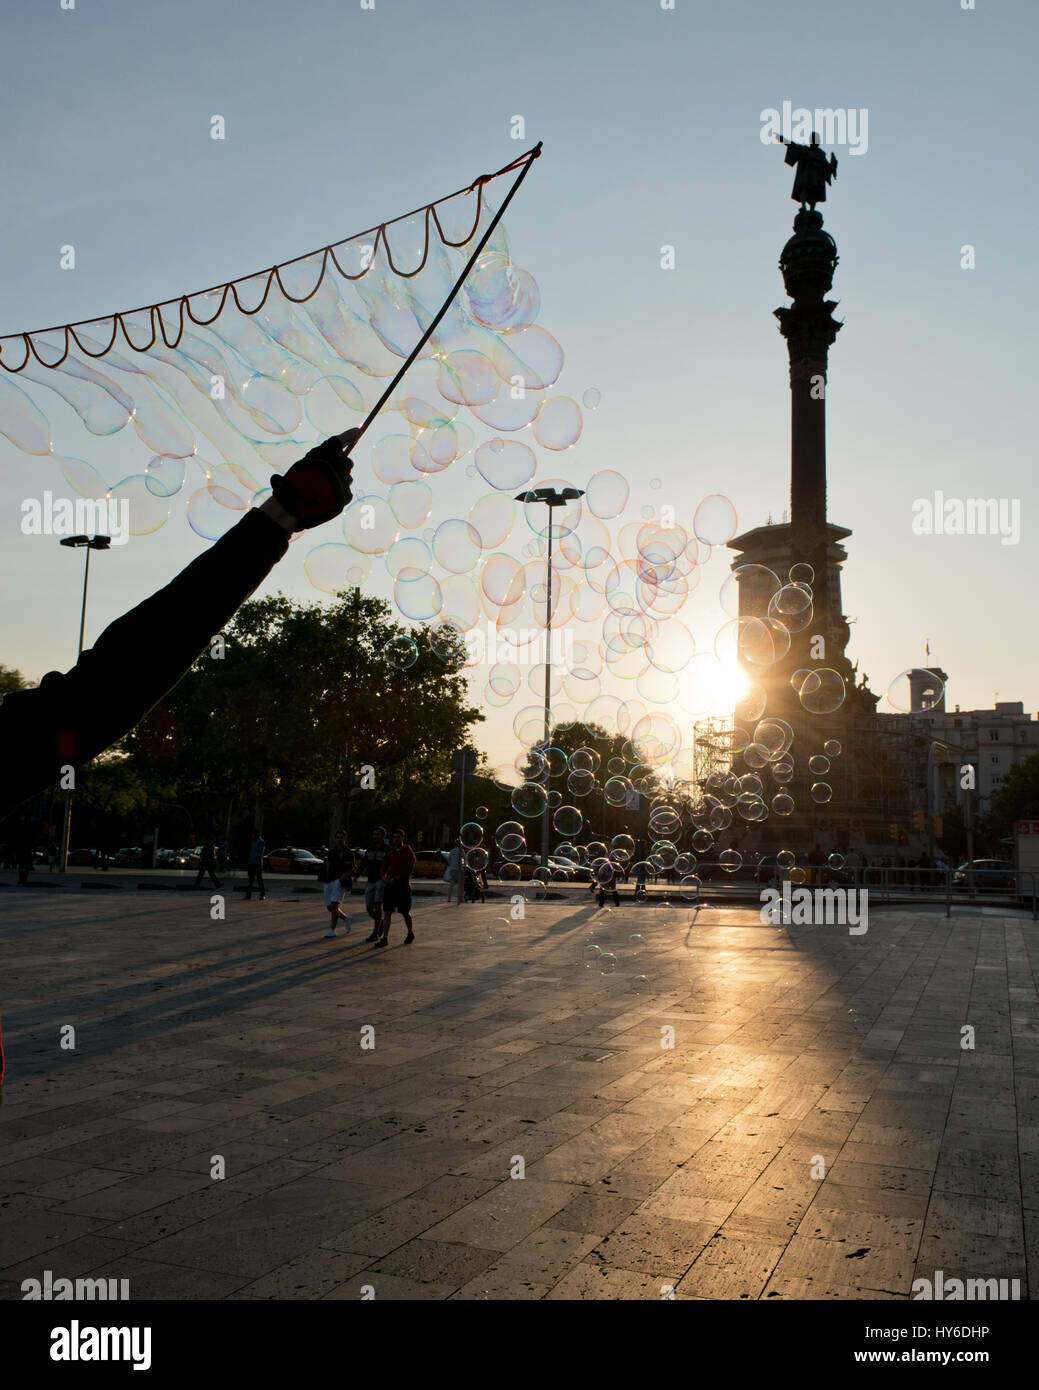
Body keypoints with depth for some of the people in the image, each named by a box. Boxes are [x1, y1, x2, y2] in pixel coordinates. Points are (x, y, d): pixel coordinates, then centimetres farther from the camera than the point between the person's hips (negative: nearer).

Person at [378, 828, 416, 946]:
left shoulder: (408, 853, -4)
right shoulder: (391, 852, 11)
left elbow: (409, 870, -11)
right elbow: (385, 866, 12)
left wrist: (396, 879, -17)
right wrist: (384, 878, -7)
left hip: (403, 885, -4)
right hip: (390, 885, 4)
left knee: (405, 913, 7)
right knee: (387, 912, -5)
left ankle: (410, 934, 29)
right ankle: (385, 938, -6)